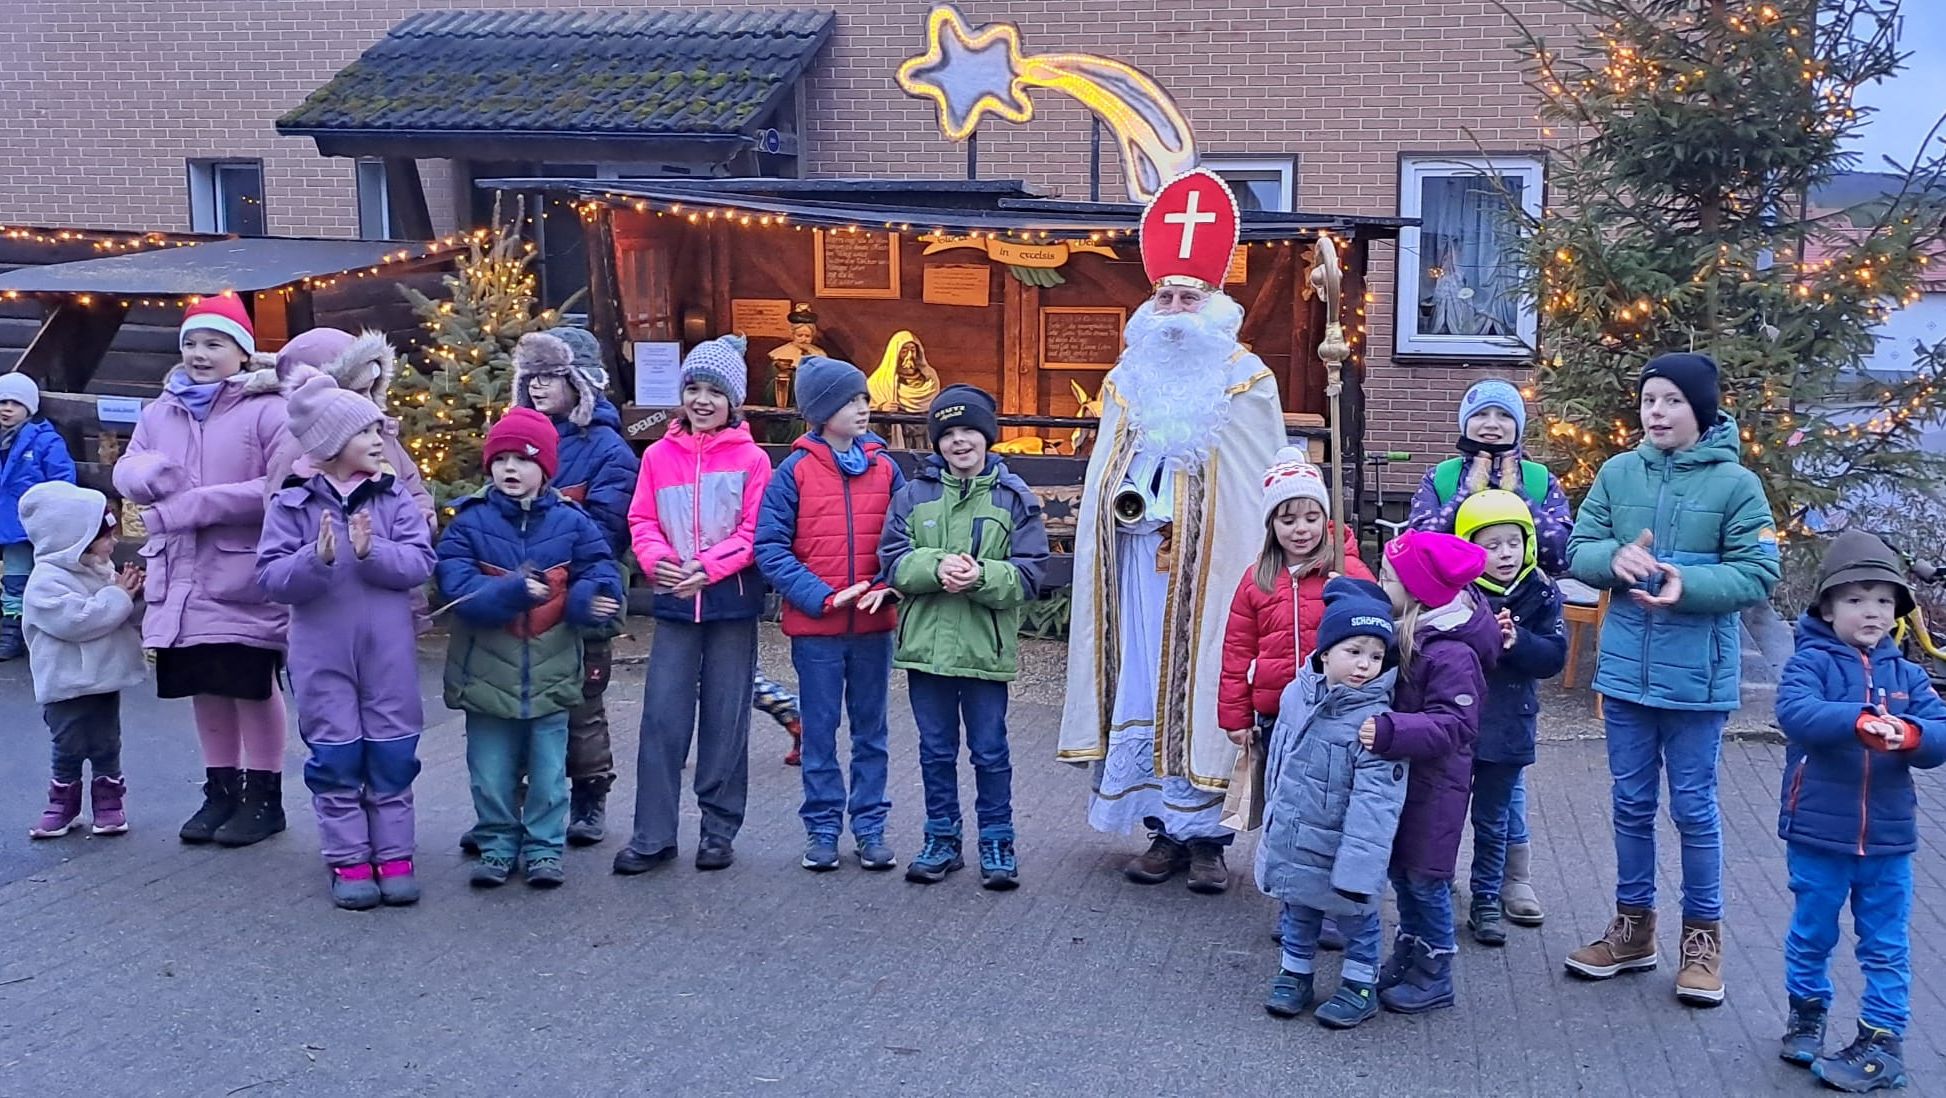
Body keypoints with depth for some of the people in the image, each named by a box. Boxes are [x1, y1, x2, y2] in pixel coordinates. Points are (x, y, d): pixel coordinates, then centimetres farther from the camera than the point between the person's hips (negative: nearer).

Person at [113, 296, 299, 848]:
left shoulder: (267, 410, -9)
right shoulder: (160, 411, 12)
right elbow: (126, 471, 14)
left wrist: (196, 504, -20)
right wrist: (148, 472, -12)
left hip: (245, 578, -6)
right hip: (181, 577, 6)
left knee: (253, 686, 4)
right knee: (205, 686, 14)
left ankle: (264, 797, 16)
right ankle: (220, 790, 27)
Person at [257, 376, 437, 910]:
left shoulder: (394, 497, 2)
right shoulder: (291, 502, -3)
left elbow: (420, 563, -7)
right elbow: (271, 577, -8)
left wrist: (371, 552, -23)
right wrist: (317, 557, -25)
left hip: (389, 653, 1)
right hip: (322, 654, -1)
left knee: (392, 755, 7)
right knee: (335, 758, 5)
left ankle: (394, 856, 18)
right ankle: (349, 861, 17)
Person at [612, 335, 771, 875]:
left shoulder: (751, 458, -2)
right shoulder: (659, 456, 5)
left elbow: (755, 532, -5)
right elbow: (641, 521, 5)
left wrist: (708, 567, -16)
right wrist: (657, 559, -14)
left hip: (732, 602, -1)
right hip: (674, 602, 2)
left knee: (725, 719, 7)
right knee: (662, 718, 0)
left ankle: (719, 831, 20)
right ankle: (652, 835, 8)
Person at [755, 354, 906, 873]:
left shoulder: (884, 467, 3)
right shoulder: (795, 471, -5)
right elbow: (770, 546, -9)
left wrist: (887, 587, -13)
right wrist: (821, 597, -17)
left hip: (874, 623, 2)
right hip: (813, 625, -2)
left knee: (871, 730, 11)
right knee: (819, 731, 8)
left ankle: (871, 826, 22)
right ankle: (822, 829, 20)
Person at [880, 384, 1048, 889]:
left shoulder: (1015, 498, -1)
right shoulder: (914, 494, 4)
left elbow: (1028, 575, -5)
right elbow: (893, 560, -2)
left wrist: (981, 577, -22)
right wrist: (936, 567, -20)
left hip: (986, 648, -2)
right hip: (925, 644, 2)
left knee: (989, 751, 7)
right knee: (936, 750, 13)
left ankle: (997, 842, 21)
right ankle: (942, 839, 27)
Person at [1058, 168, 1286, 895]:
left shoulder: (1246, 382, 2)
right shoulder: (1129, 379, 14)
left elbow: (1264, 484, -2)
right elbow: (1105, 476, 17)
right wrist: (1124, 502, -3)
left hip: (1210, 565, -4)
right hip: (1139, 562, 4)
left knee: (1202, 693, -3)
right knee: (1145, 690, 4)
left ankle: (1205, 835, 6)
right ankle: (1165, 829, 14)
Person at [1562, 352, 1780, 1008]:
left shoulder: (1736, 483, -9)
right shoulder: (1617, 473, 1)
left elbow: (1759, 575, -11)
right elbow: (1578, 551, 0)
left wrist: (1689, 585, -27)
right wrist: (1615, 559, -21)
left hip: (1697, 675, -4)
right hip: (1625, 667, 4)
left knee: (1693, 807, 7)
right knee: (1631, 803, 15)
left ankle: (1703, 935, 24)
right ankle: (1634, 927, 29)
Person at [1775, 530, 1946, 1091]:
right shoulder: (1810, 662, -8)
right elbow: (1794, 711, -28)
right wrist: (1859, 721, -43)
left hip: (1888, 837, 3)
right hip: (1818, 833, -3)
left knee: (1886, 946, 9)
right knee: (1812, 933, 15)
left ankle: (1883, 1043, 19)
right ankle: (1807, 1013, 35)